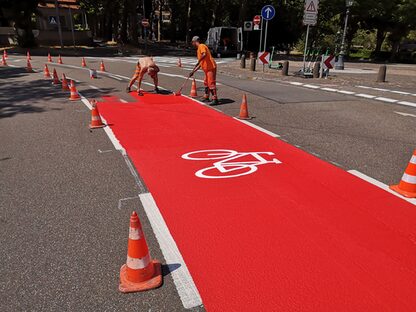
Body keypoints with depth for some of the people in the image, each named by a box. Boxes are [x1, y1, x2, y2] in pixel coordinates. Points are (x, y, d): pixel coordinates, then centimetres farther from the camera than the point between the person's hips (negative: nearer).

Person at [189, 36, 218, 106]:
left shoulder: (202, 46, -7)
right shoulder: (198, 50, 22)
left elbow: (204, 54, -30)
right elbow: (200, 63, 25)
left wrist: (199, 61, -33)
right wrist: (193, 71, 24)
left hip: (211, 68, -11)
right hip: (207, 69, 11)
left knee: (211, 83, -13)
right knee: (206, 83, 19)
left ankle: (215, 99, -13)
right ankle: (206, 97, 31)